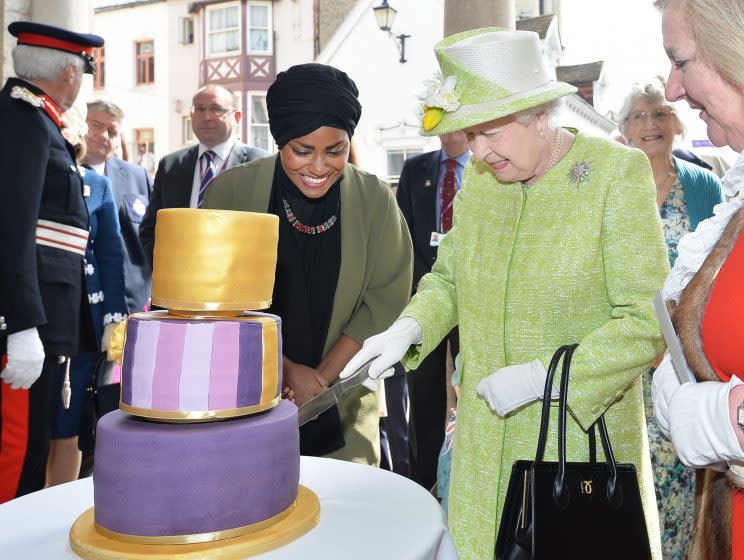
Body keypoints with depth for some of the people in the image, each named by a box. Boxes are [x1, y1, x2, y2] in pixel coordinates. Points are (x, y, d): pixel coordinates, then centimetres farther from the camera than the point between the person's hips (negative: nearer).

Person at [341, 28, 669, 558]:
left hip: (583, 431, -4)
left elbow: (649, 322, -15)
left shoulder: (617, 172, -13)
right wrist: (409, 328, -6)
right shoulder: (479, 175, 1)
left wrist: (541, 376, -21)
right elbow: (449, 276, 13)